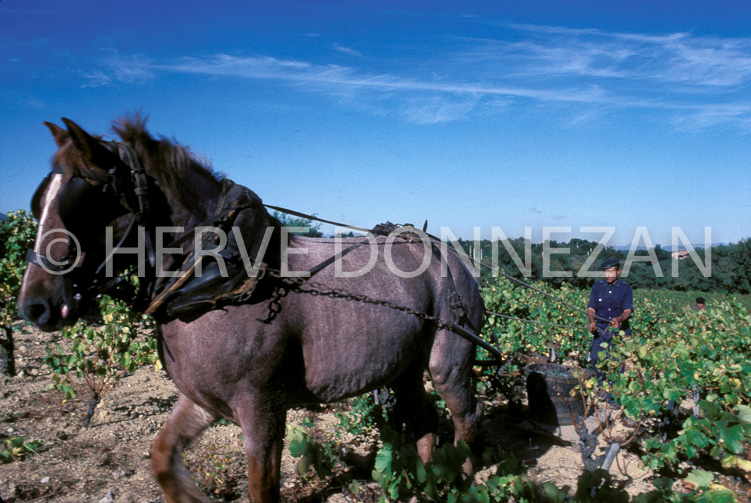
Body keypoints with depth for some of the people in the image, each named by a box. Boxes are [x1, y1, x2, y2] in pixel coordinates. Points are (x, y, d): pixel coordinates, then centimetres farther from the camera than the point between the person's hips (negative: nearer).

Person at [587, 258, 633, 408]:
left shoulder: (626, 288, 2)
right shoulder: (597, 286, 8)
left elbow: (628, 310, -8)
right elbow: (591, 308, 4)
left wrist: (618, 319, -30)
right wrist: (592, 322, -17)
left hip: (619, 330, -1)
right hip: (600, 329, 2)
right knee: (596, 357, -10)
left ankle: (615, 396, 8)